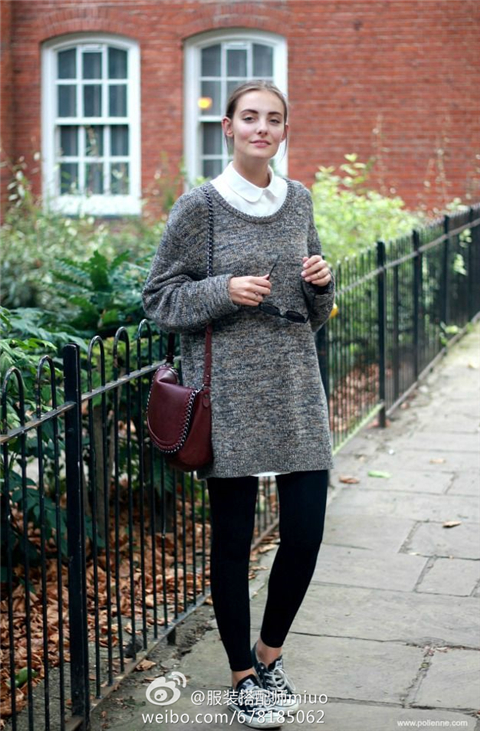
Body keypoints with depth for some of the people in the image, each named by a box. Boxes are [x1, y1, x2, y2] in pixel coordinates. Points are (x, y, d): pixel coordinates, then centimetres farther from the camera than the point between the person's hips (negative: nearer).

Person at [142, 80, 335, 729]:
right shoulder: (199, 207, -4)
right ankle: (243, 677, 22)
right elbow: (159, 298, -1)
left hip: (296, 384, 4)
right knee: (234, 538, 4)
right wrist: (224, 291, -16)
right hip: (229, 392, -4)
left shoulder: (299, 200, 10)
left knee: (306, 531, 2)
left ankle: (270, 651, 28)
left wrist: (321, 282, -3)